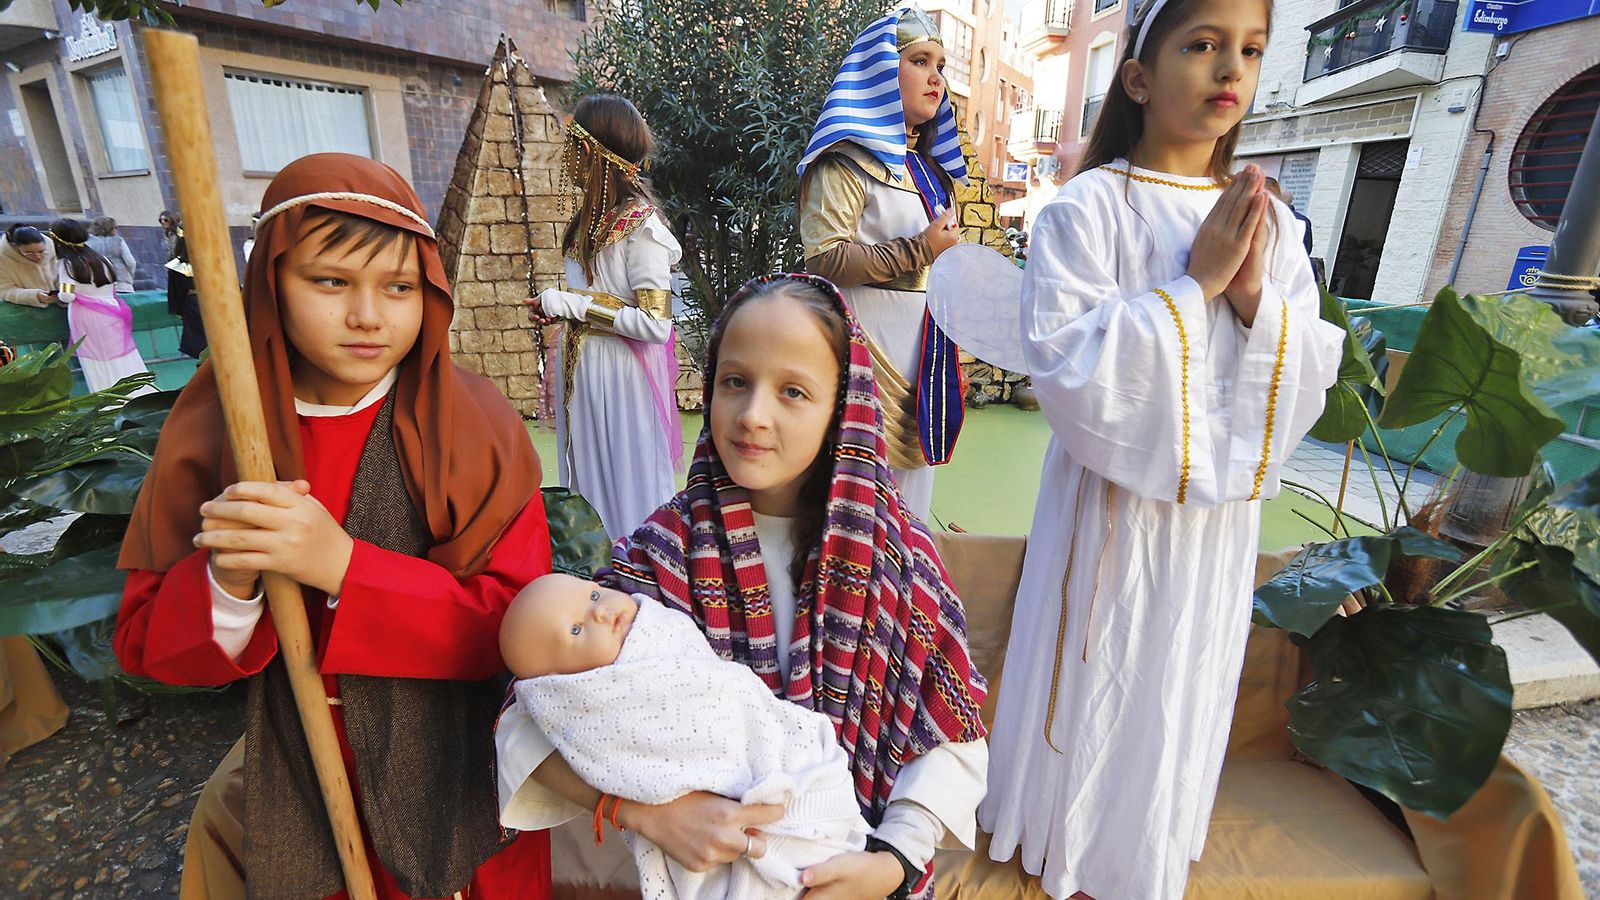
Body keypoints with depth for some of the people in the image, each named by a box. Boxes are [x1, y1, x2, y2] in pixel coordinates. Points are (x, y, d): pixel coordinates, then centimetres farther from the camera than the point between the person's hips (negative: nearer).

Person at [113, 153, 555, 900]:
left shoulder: (475, 425, -16)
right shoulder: (212, 426, -8)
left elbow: (519, 623, -20)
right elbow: (143, 644, -4)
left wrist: (344, 566, -30)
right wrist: (228, 585, -26)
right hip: (296, 799, 2)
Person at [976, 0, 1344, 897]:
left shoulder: (1271, 223, 5)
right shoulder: (1090, 207, -10)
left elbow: (1315, 373, 3)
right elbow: (1063, 362, -19)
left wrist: (1255, 299, -13)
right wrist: (1193, 286, -19)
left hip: (1220, 505, 5)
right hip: (1113, 499, -4)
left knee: (1181, 689, 19)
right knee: (1092, 680, 11)